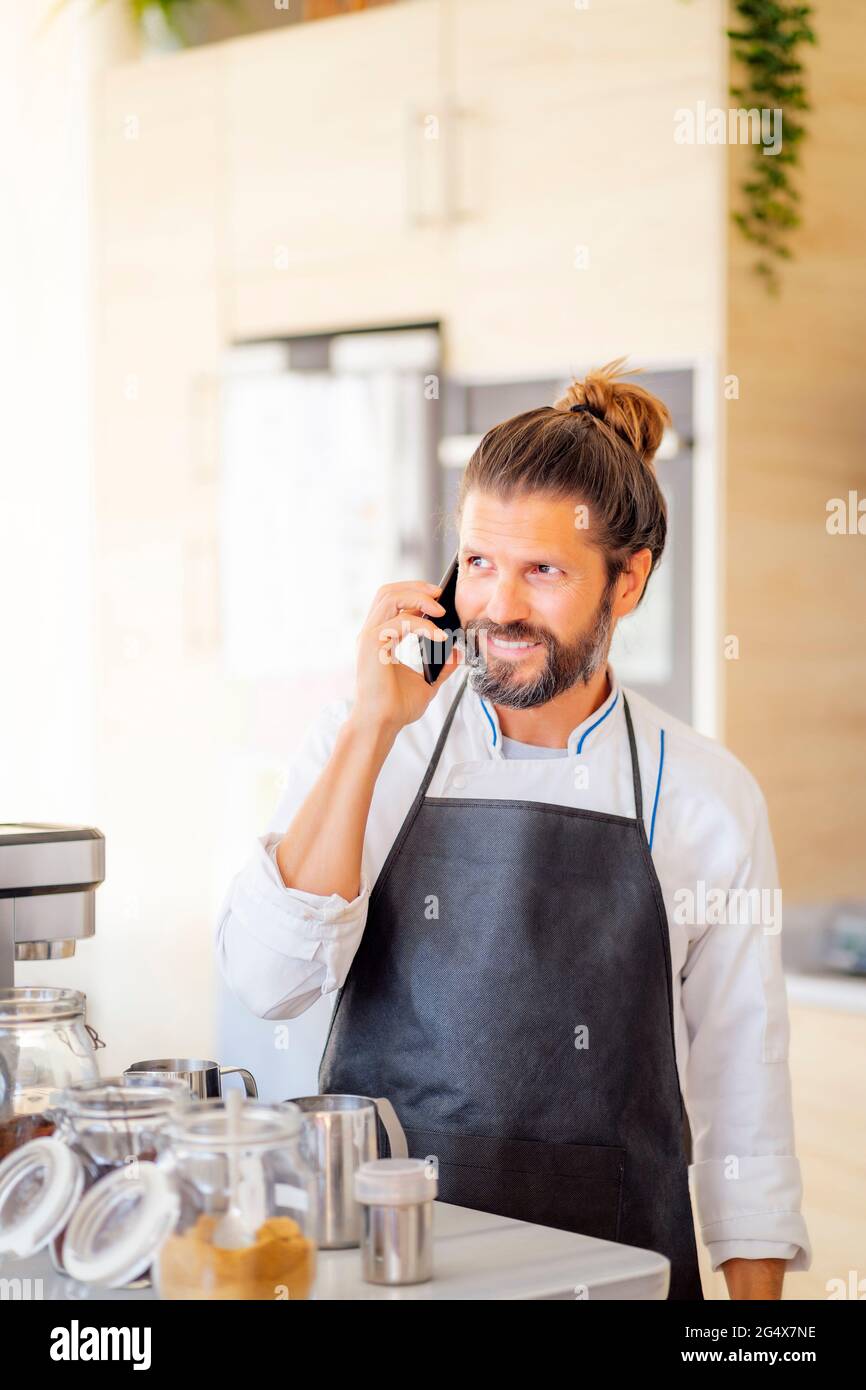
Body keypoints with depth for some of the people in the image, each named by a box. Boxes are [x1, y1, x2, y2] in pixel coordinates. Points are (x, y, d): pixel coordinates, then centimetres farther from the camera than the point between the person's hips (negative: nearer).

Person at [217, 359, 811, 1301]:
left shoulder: (706, 796, -4)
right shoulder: (360, 741, -1)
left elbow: (741, 1081, 1)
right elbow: (269, 982, -13)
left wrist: (754, 1294, -2)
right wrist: (374, 731, -16)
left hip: (612, 1254, 0)